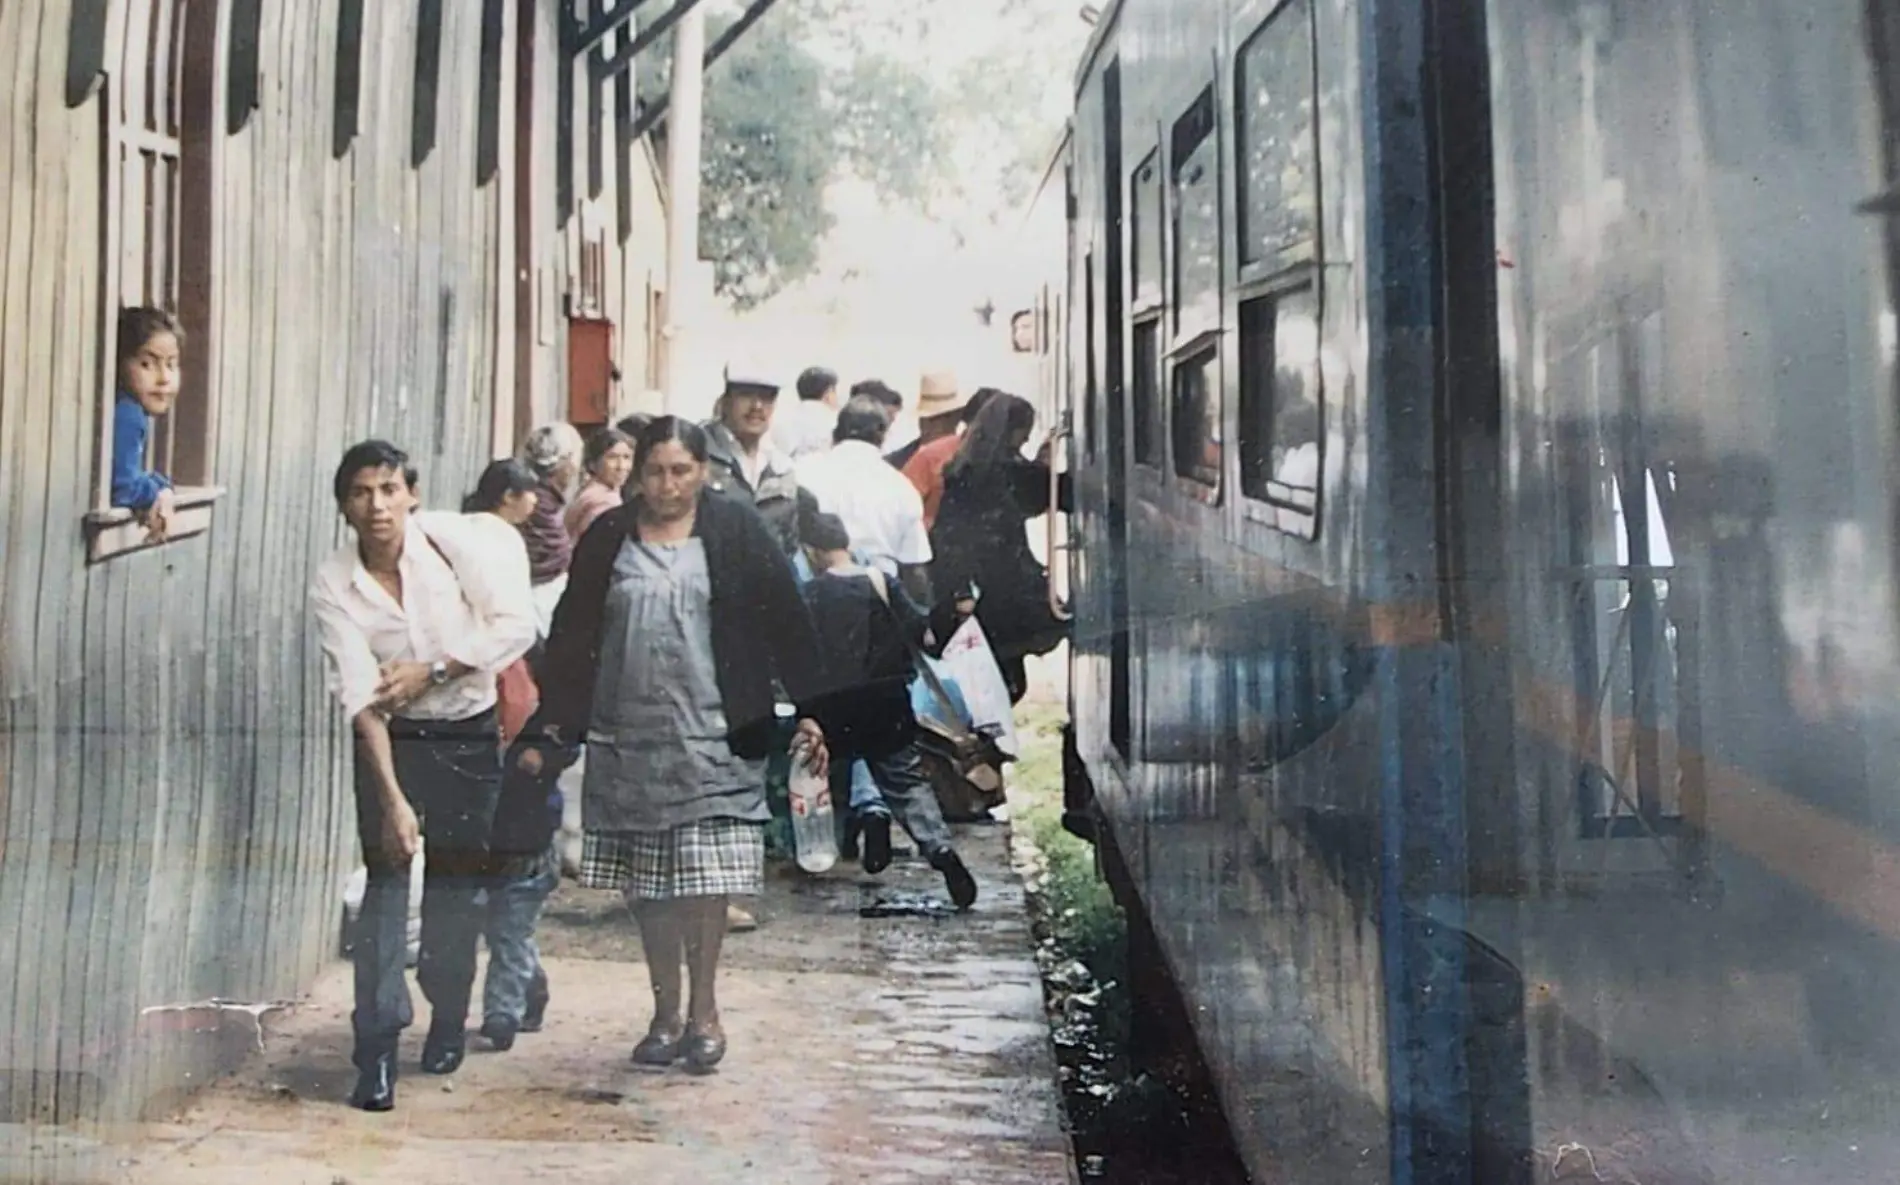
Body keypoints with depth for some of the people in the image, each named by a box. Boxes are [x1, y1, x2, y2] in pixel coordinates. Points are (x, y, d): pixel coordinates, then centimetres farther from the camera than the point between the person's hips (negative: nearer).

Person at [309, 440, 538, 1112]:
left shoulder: (457, 541, -12)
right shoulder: (333, 586, -11)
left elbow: (516, 626, -13)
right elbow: (360, 696, -17)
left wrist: (431, 670, -17)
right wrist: (392, 797, -24)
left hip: (469, 733, 0)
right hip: (389, 737, 0)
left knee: (457, 881, 6)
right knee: (387, 875, -10)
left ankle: (448, 1020, 26)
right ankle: (377, 1045, -9)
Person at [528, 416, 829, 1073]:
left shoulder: (736, 532, 1)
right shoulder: (608, 539, 7)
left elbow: (786, 621, 0)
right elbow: (572, 636, 9)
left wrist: (807, 710, -5)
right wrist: (552, 724, 5)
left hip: (713, 736, -2)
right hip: (629, 739, 3)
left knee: (706, 878, -4)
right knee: (647, 884, 7)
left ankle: (703, 1009, 13)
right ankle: (665, 1012, 20)